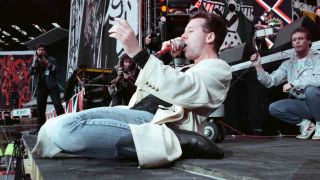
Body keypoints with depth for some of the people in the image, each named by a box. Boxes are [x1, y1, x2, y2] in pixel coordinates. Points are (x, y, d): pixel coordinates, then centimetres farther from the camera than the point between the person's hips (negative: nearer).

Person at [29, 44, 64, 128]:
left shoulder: (51, 59, 8)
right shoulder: (35, 61, 15)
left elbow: (56, 70, -4)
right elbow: (31, 72, 2)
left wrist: (47, 64, -17)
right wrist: (34, 62, -11)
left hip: (52, 85, -3)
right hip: (40, 86, 3)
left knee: (58, 105, -13)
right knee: (40, 107, 4)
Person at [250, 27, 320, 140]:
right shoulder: (289, 64, 10)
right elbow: (270, 81, 4)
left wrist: (293, 84, -23)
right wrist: (258, 66, -10)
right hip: (302, 104, 5)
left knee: (311, 89, -36)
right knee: (274, 108, -13)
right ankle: (304, 123, 0)